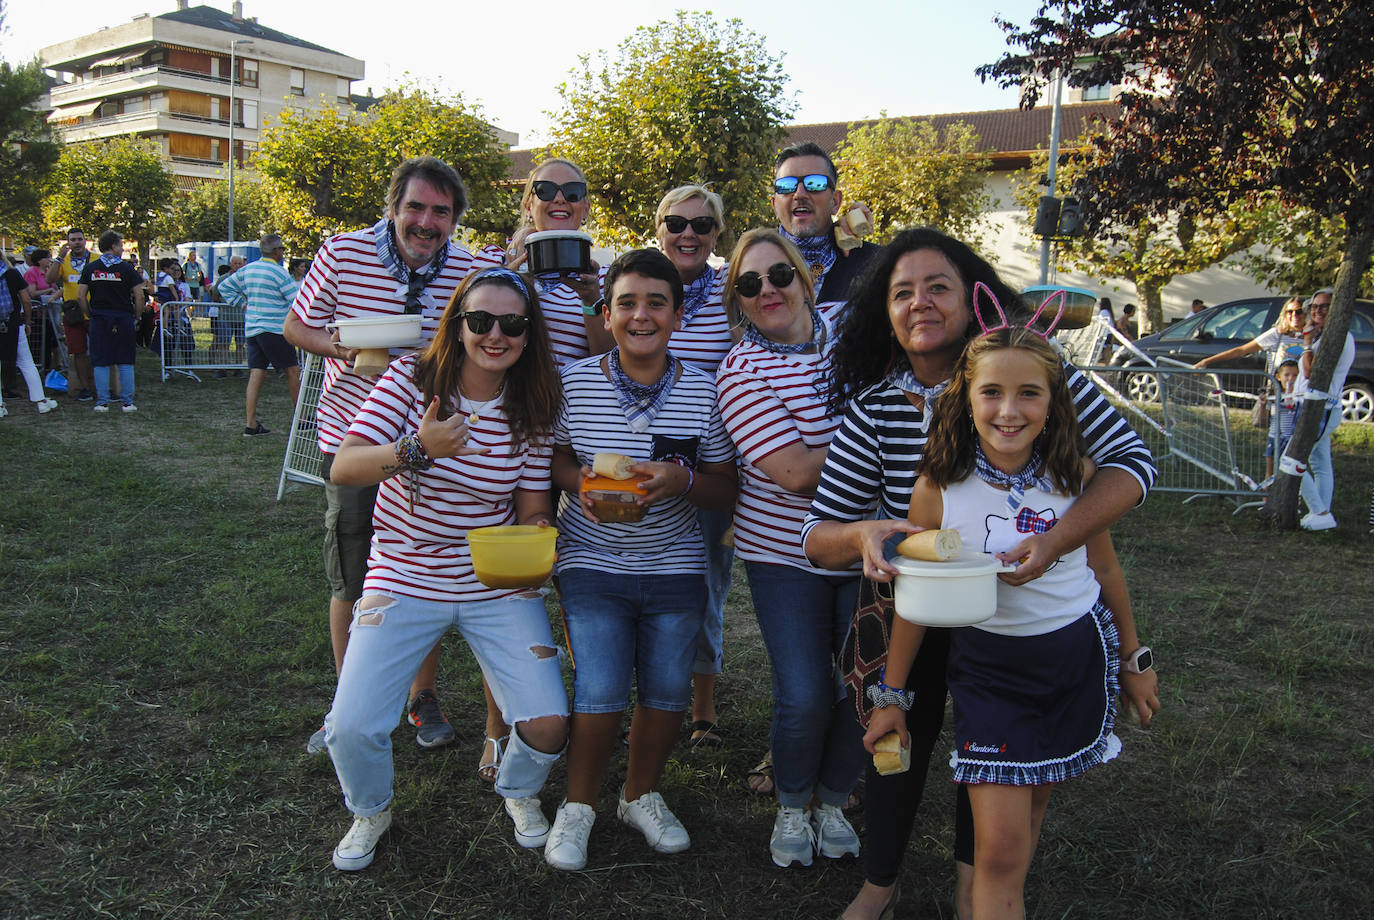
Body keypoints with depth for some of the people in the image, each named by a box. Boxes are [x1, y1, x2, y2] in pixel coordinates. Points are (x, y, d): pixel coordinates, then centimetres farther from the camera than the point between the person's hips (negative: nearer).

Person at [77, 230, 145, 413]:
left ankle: (102, 402, 5)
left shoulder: (91, 267, 3)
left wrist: (90, 315, 11)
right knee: (125, 363, 5)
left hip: (99, 320, 2)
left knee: (101, 363, 6)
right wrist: (137, 317, 4)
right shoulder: (126, 268, -4)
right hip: (123, 319, -2)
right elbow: (139, 296, -7)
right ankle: (127, 402, 5)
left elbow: (80, 296, 0)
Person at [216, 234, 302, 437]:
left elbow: (225, 286, 21)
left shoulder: (248, 269, 12)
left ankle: (250, 424, 0)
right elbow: (297, 299, -9)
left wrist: (242, 304, 19)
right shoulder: (278, 272, -10)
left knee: (256, 374, 4)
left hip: (252, 329, 7)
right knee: (292, 370, 4)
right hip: (273, 329, -7)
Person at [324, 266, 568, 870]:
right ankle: (371, 811, 24)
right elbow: (342, 469, -18)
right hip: (405, 581, -1)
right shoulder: (410, 379, -9)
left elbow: (532, 511, 3)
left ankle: (518, 792, 28)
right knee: (352, 727, -13)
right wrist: (416, 448, -35)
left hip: (499, 587, 1)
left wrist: (536, 536, -21)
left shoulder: (530, 410, -3)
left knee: (548, 724, -10)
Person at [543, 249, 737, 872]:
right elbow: (552, 457, 8)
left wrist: (681, 480, -19)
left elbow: (726, 487, 1)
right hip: (592, 561, -1)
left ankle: (641, 795, 32)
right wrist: (580, 482, -13)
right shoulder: (574, 383, -6)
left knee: (669, 689, 6)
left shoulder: (702, 393, -4)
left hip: (674, 565, 2)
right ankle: (578, 805, 18)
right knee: (601, 690, -7)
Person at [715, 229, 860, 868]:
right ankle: (792, 806, 26)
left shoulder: (848, 322, 1)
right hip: (786, 551, -3)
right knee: (805, 697, -5)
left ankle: (833, 801, 34)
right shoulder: (742, 369, -12)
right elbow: (797, 472, -22)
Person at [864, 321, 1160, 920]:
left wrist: (1135, 659, 15)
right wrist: (891, 695, 1)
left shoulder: (1075, 476, -10)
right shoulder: (938, 488, -16)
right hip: (988, 667, -2)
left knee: (1032, 802, 16)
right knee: (998, 848, -6)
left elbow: (1105, 568, 6)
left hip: (1078, 655, 2)